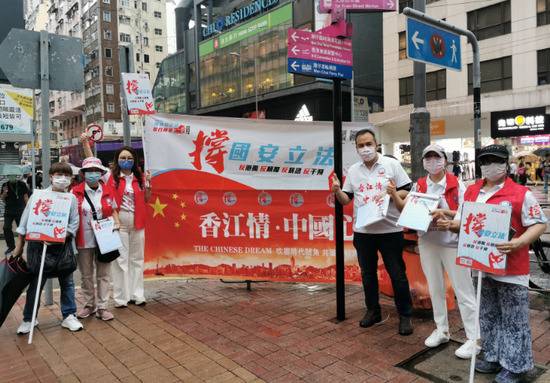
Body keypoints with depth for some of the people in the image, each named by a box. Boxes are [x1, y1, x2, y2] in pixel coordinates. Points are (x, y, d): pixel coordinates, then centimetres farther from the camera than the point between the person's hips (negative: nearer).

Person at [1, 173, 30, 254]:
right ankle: (11, 246, 12)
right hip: (8, 211, 2)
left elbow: (25, 197, 1)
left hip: (20, 210, -2)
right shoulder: (5, 185, 2)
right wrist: (4, 193, -15)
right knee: (6, 228, -2)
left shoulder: (22, 184, -3)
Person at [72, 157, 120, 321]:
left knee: (104, 274, 6)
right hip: (84, 240, -1)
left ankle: (102, 307, 16)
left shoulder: (108, 191, 3)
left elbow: (113, 210, 14)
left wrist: (116, 222, -2)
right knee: (86, 275, 13)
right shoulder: (76, 192, -4)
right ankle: (89, 305, 29)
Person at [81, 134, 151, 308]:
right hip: (118, 222, -3)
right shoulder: (111, 176, 1)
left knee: (137, 259, 9)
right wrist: (85, 143, -12)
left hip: (137, 222, 3)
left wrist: (148, 184, -3)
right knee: (120, 259, 2)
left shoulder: (140, 178, 8)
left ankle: (136, 294, 19)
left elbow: (146, 200, 12)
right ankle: (121, 297, 11)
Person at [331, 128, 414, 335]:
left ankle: (405, 315, 20)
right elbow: (346, 200, 8)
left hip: (390, 230, -3)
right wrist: (337, 191, -12)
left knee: (397, 274, 5)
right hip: (362, 231, 4)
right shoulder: (353, 170, 8)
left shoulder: (391, 164, -2)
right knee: (367, 273, 14)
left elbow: (408, 192, -2)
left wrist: (393, 194, -21)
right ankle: (373, 310, 31)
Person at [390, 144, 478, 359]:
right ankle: (441, 330, 31)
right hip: (427, 242, 5)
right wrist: (394, 194, -12)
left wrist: (444, 212, -25)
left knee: (463, 290, 2)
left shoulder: (456, 184, -6)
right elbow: (404, 208, 4)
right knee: (435, 288, 15)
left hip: (452, 242, -4)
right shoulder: (419, 186, 6)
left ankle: (474, 339, 13)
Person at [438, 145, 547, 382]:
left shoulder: (520, 194, -11)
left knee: (513, 319, 5)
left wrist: (520, 242, -27)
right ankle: (493, 357, 34)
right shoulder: (471, 192, 7)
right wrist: (451, 225, -5)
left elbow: (539, 224, -12)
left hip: (511, 268, -6)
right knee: (488, 315, 18)